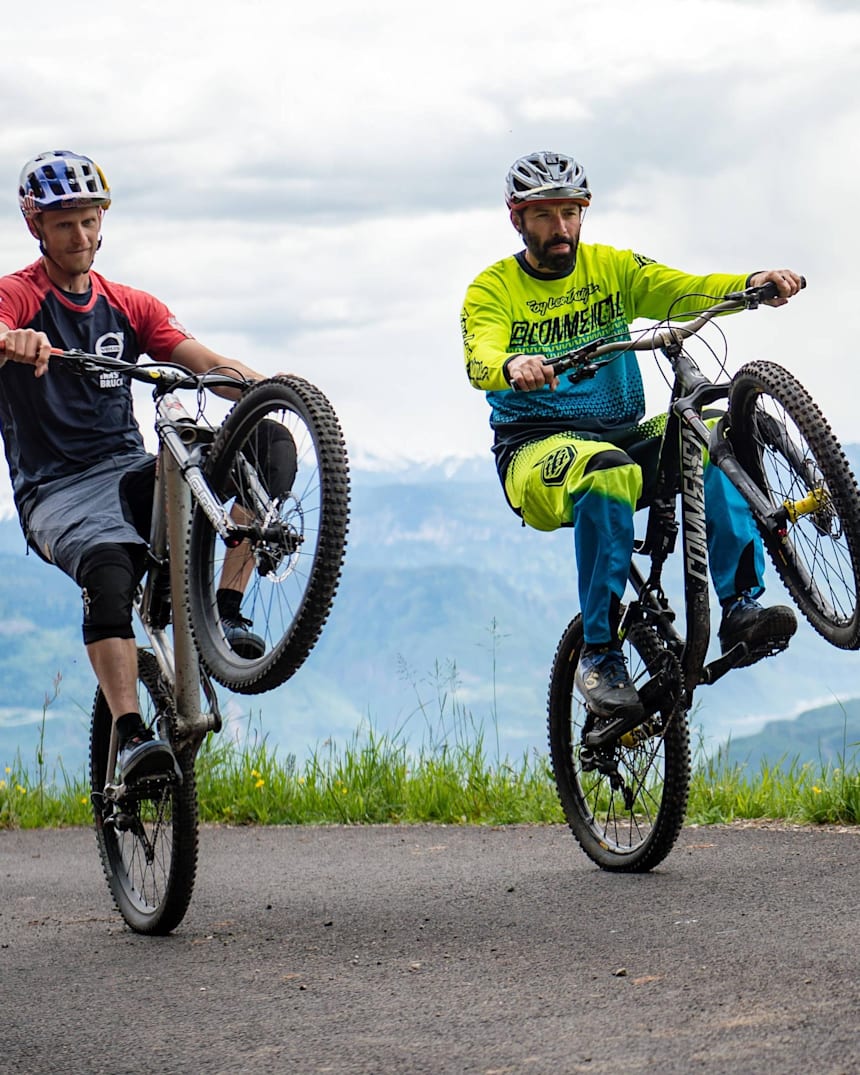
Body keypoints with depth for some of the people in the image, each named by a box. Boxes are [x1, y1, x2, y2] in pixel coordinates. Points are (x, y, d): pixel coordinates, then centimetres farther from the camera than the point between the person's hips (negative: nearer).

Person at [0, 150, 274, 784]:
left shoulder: (130, 307, 17)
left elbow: (202, 361, 3)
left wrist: (264, 385, -17)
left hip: (130, 472, 4)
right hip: (57, 489, -4)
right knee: (110, 574, -36)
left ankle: (228, 612, -18)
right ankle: (132, 738, -38)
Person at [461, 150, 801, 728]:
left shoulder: (612, 267, 10)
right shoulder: (493, 289, 1)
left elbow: (685, 291, -6)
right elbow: (480, 359, -19)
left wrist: (753, 284, -27)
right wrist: (512, 367, -44)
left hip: (625, 434, 4)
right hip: (536, 452, -4)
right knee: (608, 472, -38)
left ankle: (741, 606, -28)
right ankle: (600, 655, -32)